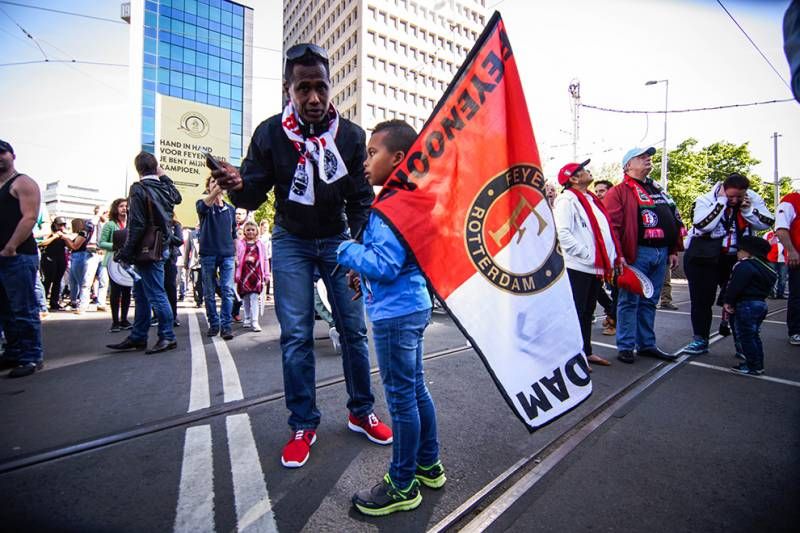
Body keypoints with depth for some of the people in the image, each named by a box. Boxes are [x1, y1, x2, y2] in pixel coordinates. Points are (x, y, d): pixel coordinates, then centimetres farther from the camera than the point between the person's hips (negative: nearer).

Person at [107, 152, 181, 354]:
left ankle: (167, 337, 3)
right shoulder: (164, 188, 8)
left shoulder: (138, 189, -11)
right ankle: (138, 337, 22)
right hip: (161, 247, 8)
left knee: (156, 294, -3)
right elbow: (177, 197, 33)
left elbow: (136, 225, -17)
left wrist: (126, 253, -13)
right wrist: (163, 175, 23)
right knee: (141, 294, 14)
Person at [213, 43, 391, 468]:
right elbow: (253, 198, -5)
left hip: (338, 240, 1)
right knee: (296, 335, -1)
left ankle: (361, 413, 23)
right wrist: (237, 187, -29)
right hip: (291, 242, 0)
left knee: (353, 328, 3)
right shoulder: (269, 134, -8)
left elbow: (361, 199, -5)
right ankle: (303, 426, 17)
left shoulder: (351, 136, -9)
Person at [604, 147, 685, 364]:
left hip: (661, 253, 8)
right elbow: (612, 225, -13)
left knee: (649, 301, 13)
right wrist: (618, 255, -20)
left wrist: (673, 250, 16)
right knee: (630, 301, -2)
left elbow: (674, 220, 23)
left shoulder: (657, 190, 22)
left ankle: (647, 344, 23)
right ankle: (626, 347, 6)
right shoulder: (619, 191, -3)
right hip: (637, 253, -7)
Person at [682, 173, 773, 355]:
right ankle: (700, 340, 13)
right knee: (701, 299, 1)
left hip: (737, 259, 3)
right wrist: (722, 202, -20)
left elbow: (767, 222, -2)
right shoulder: (706, 200, -9)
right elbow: (703, 224, -25)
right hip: (704, 259, -3)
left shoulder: (753, 199, 3)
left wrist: (748, 209, -14)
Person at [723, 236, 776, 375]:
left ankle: (753, 367, 2)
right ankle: (758, 364, 25)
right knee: (753, 336, 18)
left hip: (747, 305, -10)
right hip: (761, 303, 10)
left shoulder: (744, 266, -18)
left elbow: (735, 286, -23)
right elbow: (767, 288, 23)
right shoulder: (765, 267, 16)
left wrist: (727, 301, -12)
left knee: (745, 336, -3)